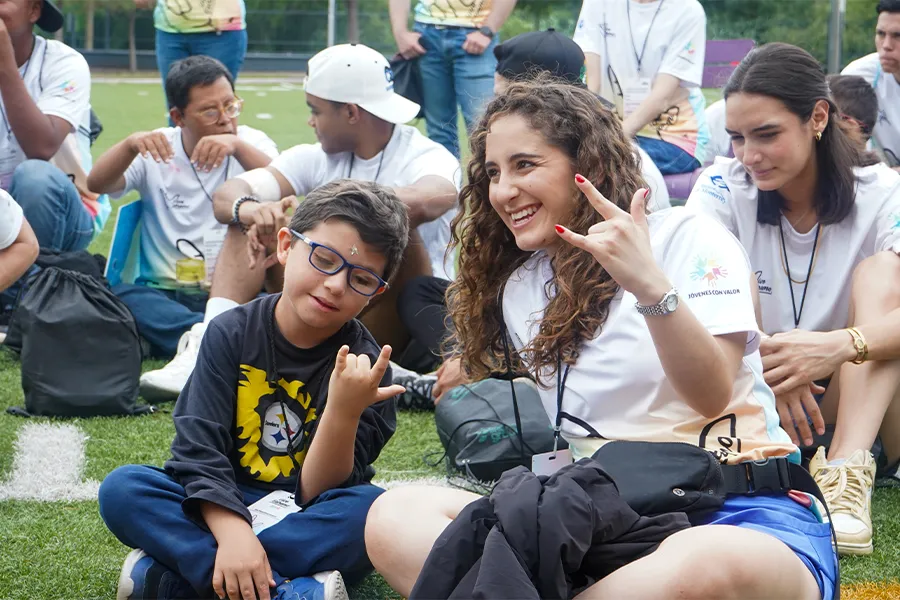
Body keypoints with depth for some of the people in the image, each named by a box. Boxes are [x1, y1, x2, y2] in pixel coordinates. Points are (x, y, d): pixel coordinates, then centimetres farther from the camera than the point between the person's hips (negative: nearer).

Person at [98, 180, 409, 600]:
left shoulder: (365, 370, -7)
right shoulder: (232, 333, -4)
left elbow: (318, 492, -14)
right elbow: (199, 447, -15)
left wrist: (345, 412, -31)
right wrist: (232, 531, -32)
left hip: (303, 525, -1)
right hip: (222, 508, 1)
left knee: (373, 510, -32)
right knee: (121, 488, -24)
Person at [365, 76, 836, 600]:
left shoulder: (691, 238, 1)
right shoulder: (517, 290, 19)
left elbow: (712, 396, -11)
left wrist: (650, 285, -26)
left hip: (740, 508, -4)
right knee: (396, 516, -20)